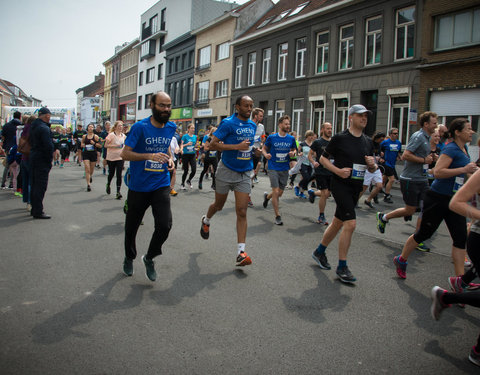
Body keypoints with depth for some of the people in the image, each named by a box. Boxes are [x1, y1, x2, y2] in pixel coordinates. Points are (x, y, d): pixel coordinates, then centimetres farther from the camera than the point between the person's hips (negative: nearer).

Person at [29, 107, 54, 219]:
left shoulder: (33, 126, 13)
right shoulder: (44, 128, -17)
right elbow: (48, 146, -21)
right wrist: (50, 160, -12)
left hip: (33, 158, 10)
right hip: (42, 160, -10)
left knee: (35, 185, 15)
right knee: (41, 186, -6)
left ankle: (34, 209, 23)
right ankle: (38, 212, -3)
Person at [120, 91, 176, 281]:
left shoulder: (171, 127, 3)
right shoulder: (140, 127, -12)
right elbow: (125, 153, -15)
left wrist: (170, 158, 2)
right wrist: (151, 156, -28)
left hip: (161, 185, 3)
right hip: (138, 186, -2)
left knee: (165, 225, -13)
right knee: (132, 226, 14)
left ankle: (149, 258, 14)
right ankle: (129, 258, 42)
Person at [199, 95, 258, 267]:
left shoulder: (252, 125, 8)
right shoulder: (228, 123, -11)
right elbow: (212, 145, -17)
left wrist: (252, 151, 9)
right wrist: (237, 146, -24)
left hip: (244, 173, 4)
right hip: (226, 171, -4)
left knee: (242, 212, -5)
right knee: (218, 205, 15)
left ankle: (241, 252, -6)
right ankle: (206, 221, 50)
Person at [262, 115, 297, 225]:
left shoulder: (291, 139, 2)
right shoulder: (272, 137, -5)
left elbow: (294, 149, 16)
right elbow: (264, 148, 6)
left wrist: (293, 153, -7)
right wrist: (266, 154, -16)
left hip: (285, 169, 4)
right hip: (273, 168, -4)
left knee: (280, 193, 12)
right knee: (276, 192, -10)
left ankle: (267, 196, 46)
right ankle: (277, 216, 2)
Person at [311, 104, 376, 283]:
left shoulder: (368, 142, 12)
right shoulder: (340, 138, -7)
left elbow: (372, 169, 19)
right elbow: (323, 158, 0)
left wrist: (372, 165, -4)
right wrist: (338, 171, -14)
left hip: (356, 187, 7)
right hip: (341, 185, -7)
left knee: (338, 223, 15)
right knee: (350, 223, -15)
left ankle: (319, 252, 35)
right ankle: (342, 267, -3)